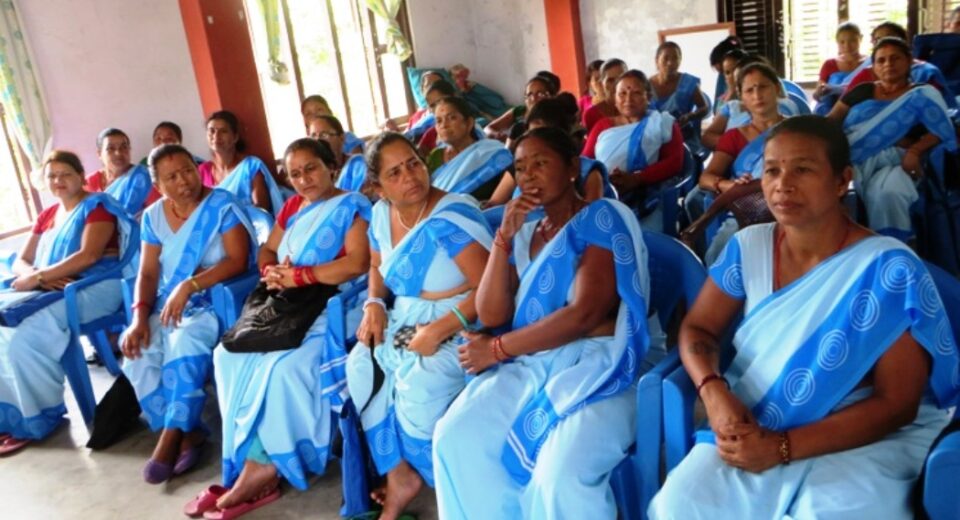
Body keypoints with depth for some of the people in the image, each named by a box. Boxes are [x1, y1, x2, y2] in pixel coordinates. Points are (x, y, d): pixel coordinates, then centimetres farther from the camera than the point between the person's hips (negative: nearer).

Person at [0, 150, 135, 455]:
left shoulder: (97, 205, 0)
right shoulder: (47, 216, 22)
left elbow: (88, 256, -15)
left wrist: (38, 277, -15)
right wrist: (42, 278, -9)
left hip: (94, 288, -7)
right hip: (54, 290, 8)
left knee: (25, 336, -28)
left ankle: (37, 417, -13)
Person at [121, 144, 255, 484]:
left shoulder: (223, 205, -7)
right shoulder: (153, 217, 9)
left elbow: (238, 261, -16)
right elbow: (148, 273, 5)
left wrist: (188, 285, -25)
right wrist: (139, 316, -11)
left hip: (215, 302, -5)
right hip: (167, 307, 5)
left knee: (185, 342, -33)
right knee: (138, 355, -20)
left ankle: (171, 437, -19)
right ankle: (188, 432, -8)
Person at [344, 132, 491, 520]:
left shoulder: (450, 217, -21)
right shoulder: (382, 214, 4)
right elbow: (377, 267, 22)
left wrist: (438, 330, -28)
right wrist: (374, 304, 1)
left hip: (457, 323, -8)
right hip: (403, 320, 8)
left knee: (419, 383, -29)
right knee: (360, 367, -13)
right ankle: (399, 475, 0)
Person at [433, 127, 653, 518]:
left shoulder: (601, 217, -3)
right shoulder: (524, 233, 15)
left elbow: (585, 314, -14)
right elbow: (491, 316, 5)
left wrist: (498, 349, -9)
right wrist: (504, 236, -3)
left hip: (594, 361, -6)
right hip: (528, 365, 6)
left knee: (561, 476, -30)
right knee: (454, 439, -15)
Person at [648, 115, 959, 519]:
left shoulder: (889, 270, -11)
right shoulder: (748, 246, 2)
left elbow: (896, 404, -12)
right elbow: (697, 329, 8)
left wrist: (782, 447, -20)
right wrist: (714, 392, -15)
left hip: (856, 443, -2)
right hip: (747, 430, 3)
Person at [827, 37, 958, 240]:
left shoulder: (923, 94, 17)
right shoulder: (862, 91, 24)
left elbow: (940, 130, 3)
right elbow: (831, 120, 16)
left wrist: (915, 151, -18)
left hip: (895, 160, -1)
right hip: (854, 158, 1)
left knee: (888, 193, -38)